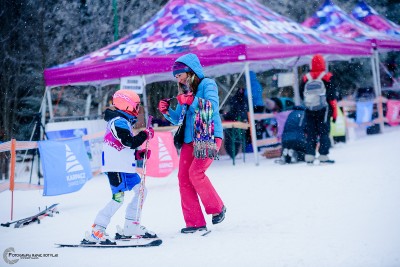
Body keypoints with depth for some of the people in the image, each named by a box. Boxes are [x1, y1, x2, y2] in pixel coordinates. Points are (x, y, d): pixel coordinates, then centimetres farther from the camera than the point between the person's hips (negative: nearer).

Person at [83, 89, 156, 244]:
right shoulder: (118, 122, -13)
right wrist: (146, 134, -8)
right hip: (115, 167, -10)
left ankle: (131, 226, 19)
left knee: (141, 191, 12)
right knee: (118, 198, -13)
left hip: (126, 167, 10)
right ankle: (96, 231, -12)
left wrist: (139, 154, 11)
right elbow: (131, 142, -23)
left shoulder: (123, 122, 19)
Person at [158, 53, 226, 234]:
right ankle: (195, 222, -2)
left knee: (195, 172, -20)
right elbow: (178, 119, 19)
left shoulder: (207, 84, -2)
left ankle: (217, 208, 1)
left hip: (209, 137, -7)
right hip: (190, 139, 7)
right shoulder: (184, 91, 18)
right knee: (184, 177, -4)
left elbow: (213, 106, -19)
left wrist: (192, 101, -31)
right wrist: (166, 111, 0)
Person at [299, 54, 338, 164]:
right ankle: (323, 155, -7)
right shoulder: (327, 77, -6)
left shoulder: (305, 78, 1)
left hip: (309, 111, 3)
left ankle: (309, 155, 4)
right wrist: (334, 112, -1)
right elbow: (332, 97, -7)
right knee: (324, 133, 0)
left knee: (311, 134, 9)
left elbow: (302, 94, 9)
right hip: (324, 110, -3)